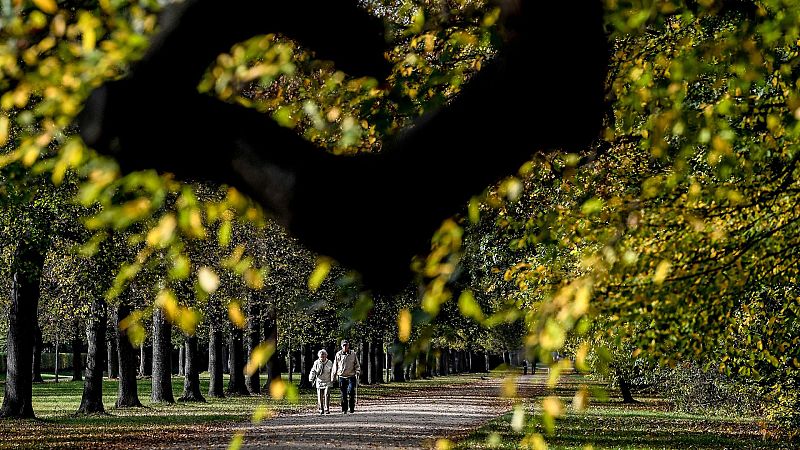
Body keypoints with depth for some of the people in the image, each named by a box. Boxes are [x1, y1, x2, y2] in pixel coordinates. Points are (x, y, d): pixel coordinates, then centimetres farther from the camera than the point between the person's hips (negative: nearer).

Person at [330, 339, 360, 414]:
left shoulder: (353, 354, 5)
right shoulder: (338, 354, 6)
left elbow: (357, 365, 9)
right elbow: (335, 365, 13)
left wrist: (357, 373, -4)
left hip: (351, 376, -1)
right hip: (341, 376, 1)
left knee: (351, 391, -16)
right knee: (343, 394, 3)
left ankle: (352, 408, -4)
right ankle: (344, 409, 11)